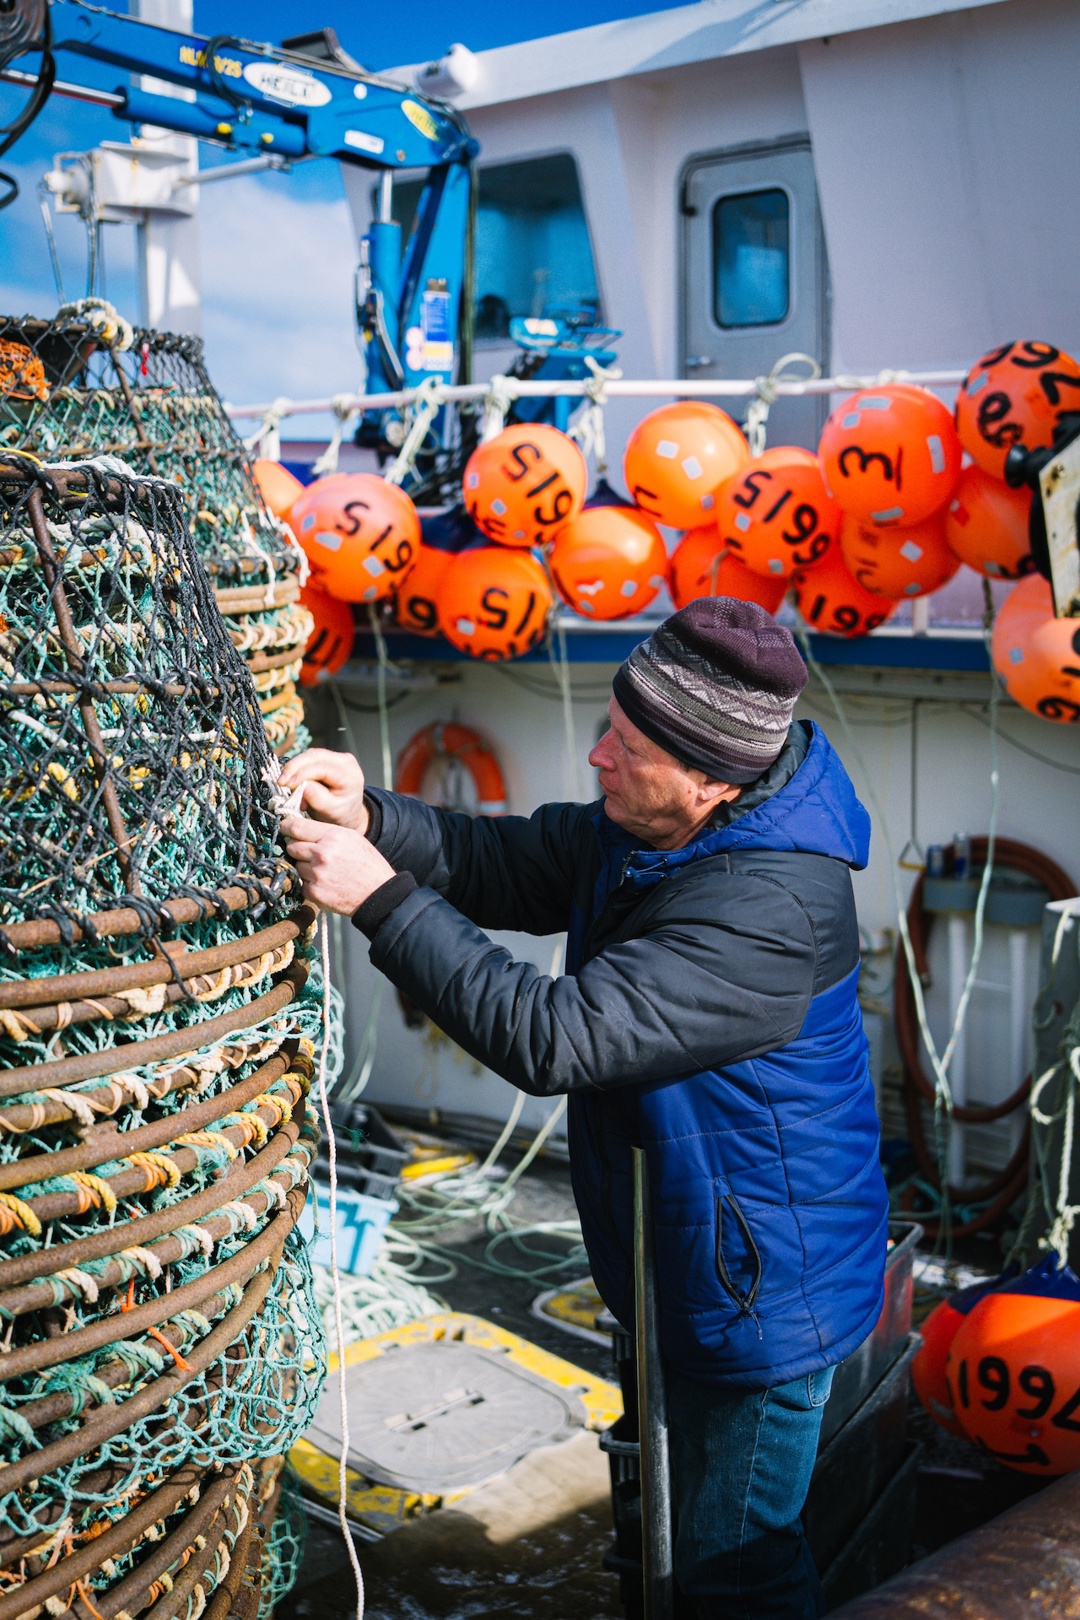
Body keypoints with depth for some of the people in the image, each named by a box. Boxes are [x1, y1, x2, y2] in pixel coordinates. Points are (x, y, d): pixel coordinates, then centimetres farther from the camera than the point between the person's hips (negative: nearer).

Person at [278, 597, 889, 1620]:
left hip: (763, 1290, -9)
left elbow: (553, 1037, -37)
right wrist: (369, 819, -16)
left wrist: (382, 898, -34)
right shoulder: (650, 827, -5)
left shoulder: (770, 910, -35)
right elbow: (502, 864, 3)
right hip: (690, 1257, 9)